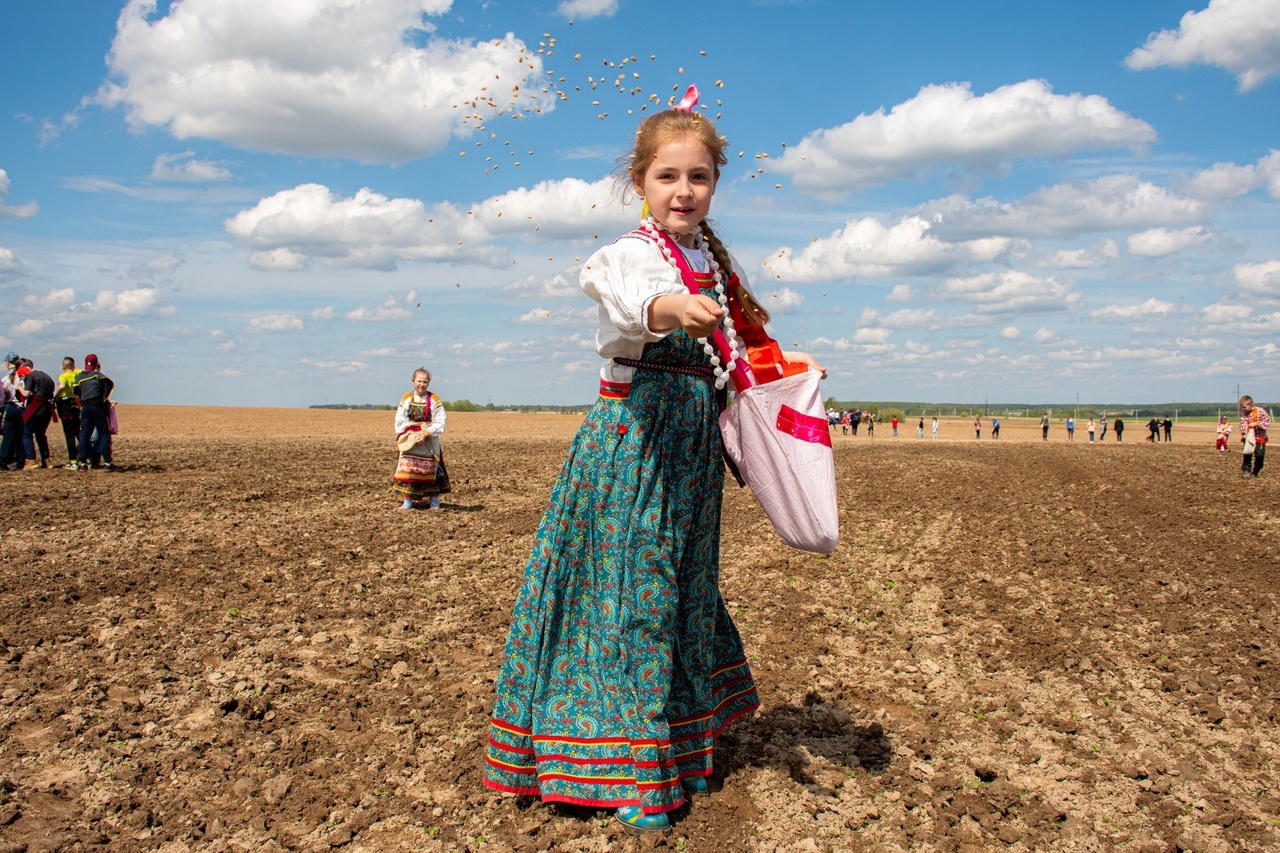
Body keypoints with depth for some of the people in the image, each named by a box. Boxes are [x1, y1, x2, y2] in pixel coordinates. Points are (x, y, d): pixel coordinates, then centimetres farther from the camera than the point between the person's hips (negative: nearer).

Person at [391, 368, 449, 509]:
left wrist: (426, 434, -18)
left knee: (431, 469, 4)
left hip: (429, 442, -1)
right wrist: (411, 434, -13)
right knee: (408, 468, -3)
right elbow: (399, 420, -1)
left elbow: (440, 422, -7)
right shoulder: (406, 398, 3)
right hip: (410, 441, 1)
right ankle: (408, 500, 2)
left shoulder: (434, 400, -1)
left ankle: (434, 500, 12)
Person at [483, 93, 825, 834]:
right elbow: (628, 298, -34)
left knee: (684, 587, 15)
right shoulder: (631, 253, -9)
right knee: (628, 585, -5)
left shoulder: (714, 263, 13)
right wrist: (669, 308, -54)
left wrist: (787, 368, 12)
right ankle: (629, 776, 6)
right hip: (634, 432, -7)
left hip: (693, 439, 7)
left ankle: (679, 747, 31)